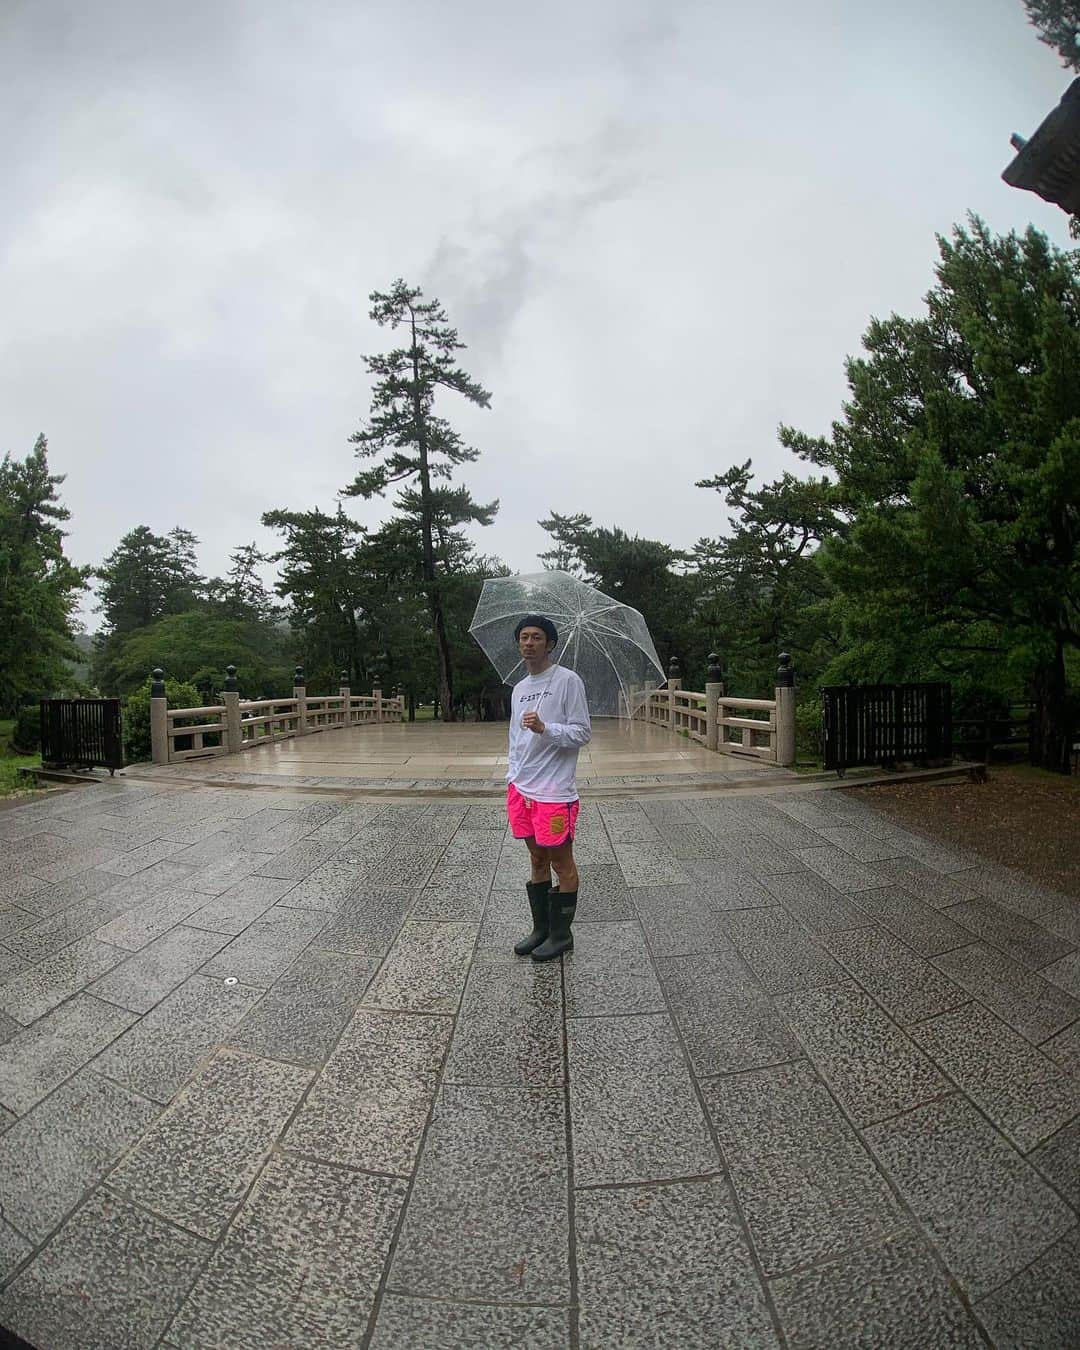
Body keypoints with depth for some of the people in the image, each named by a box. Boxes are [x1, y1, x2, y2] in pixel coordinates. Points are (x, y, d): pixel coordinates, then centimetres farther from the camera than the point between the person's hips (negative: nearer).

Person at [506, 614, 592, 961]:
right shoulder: (519, 688, 13)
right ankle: (540, 929, 30)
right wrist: (512, 779, 13)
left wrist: (545, 728, -25)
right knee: (537, 860, 17)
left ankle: (561, 935, 22)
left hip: (554, 791, -6)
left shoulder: (568, 680, -8)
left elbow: (583, 733, -11)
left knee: (561, 863, 7)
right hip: (522, 789, 7)